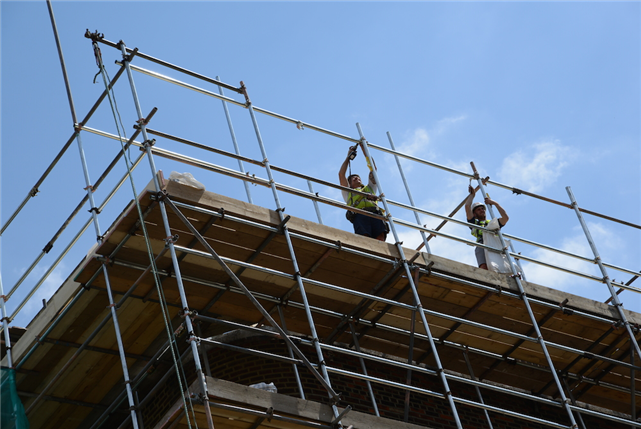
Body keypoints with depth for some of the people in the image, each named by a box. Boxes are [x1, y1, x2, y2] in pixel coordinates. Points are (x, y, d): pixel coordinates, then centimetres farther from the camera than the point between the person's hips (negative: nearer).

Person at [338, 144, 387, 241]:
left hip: (375, 212, 2)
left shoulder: (369, 188, 43)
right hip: (360, 214, -2)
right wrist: (348, 157, 41)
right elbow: (341, 174, 30)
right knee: (364, 239, -30)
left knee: (380, 239, -26)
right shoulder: (348, 192, 37)